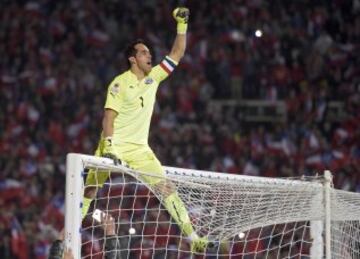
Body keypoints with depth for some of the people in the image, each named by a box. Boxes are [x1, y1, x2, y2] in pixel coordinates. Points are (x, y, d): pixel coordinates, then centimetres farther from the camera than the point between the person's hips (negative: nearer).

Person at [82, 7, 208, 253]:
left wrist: (182, 24, 1)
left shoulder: (153, 76, 8)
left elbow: (177, 54, 10)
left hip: (140, 150, 4)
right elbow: (109, 116, -14)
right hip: (114, 147, -4)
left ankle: (193, 237, -11)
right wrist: (108, 145, -26)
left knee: (167, 188, -7)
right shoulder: (119, 83, -9)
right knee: (89, 191, -2)